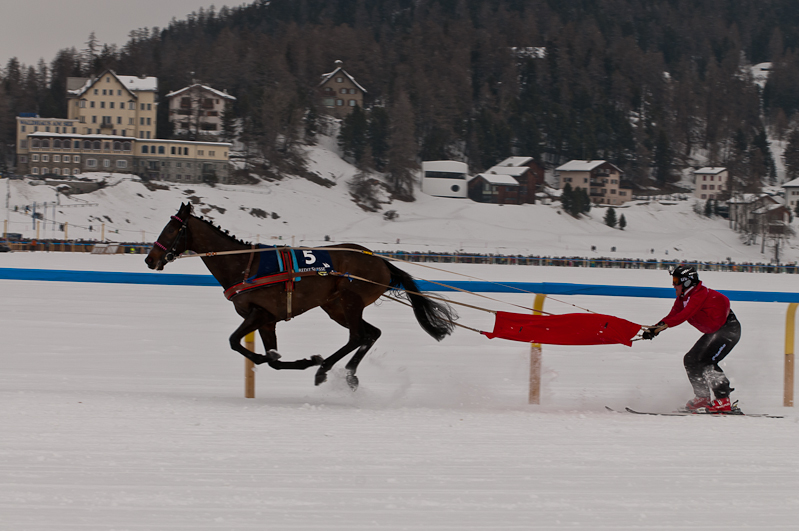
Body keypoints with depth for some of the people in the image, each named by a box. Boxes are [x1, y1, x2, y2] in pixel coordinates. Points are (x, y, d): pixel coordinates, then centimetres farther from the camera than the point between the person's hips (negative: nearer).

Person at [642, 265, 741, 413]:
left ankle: (724, 402, -18)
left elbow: (685, 314, -36)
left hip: (729, 328, -10)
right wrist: (653, 330, -13)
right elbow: (672, 316, 1)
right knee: (690, 360, 5)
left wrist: (663, 325, -44)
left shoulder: (700, 294, -24)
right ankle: (702, 398, 11)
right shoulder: (683, 298, 5)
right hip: (713, 332, 10)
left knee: (705, 362, -21)